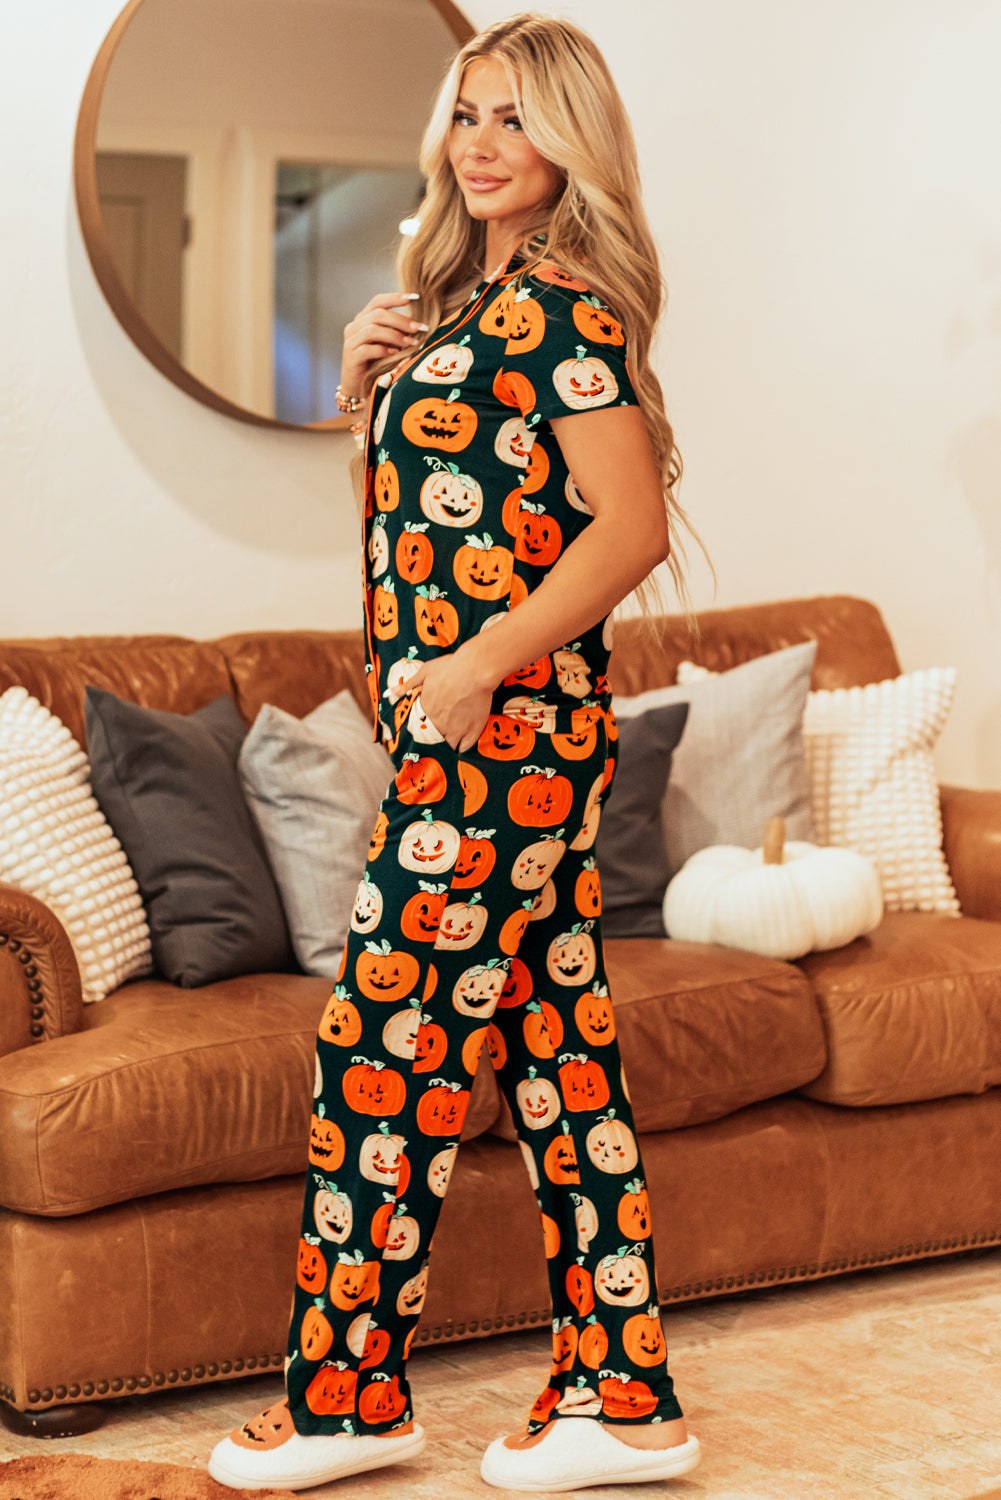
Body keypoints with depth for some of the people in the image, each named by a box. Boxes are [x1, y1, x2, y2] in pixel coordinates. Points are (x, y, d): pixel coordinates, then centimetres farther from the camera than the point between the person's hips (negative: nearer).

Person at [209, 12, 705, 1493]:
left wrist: (480, 664, -22)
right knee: (556, 1046, 10)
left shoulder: (558, 302, -12)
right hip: (537, 736, 10)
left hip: (501, 727, -10)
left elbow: (634, 524, -19)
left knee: (382, 1047, -2)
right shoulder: (474, 295, 17)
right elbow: (441, 483, 26)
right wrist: (370, 379, 7)